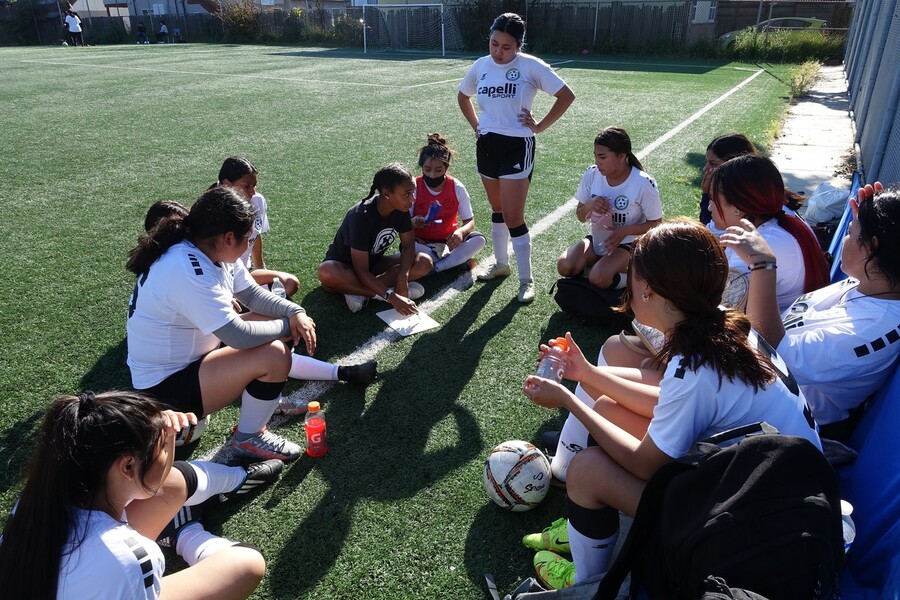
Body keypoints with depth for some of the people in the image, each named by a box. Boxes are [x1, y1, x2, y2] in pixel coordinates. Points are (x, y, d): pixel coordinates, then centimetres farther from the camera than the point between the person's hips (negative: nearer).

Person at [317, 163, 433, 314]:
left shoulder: (401, 209, -14)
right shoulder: (361, 216, -31)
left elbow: (408, 245, -6)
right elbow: (361, 271, -32)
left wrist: (403, 275, -26)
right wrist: (392, 297, -42)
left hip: (374, 262, 6)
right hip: (344, 265, -6)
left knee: (425, 262, -16)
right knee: (327, 273, -41)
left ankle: (361, 292, -22)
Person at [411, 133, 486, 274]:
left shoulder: (457, 188, -7)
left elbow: (470, 221, -4)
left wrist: (461, 231, -28)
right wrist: (412, 223, -36)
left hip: (448, 241, 2)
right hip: (422, 243, -1)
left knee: (479, 240, -25)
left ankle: (434, 268, -24)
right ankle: (457, 260, -20)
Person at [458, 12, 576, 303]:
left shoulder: (531, 66, -11)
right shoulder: (481, 65, 3)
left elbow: (566, 96, -8)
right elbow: (463, 96, 21)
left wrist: (540, 126, -8)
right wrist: (476, 125, 12)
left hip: (517, 146, -5)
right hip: (487, 145, 5)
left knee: (513, 216, -8)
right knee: (497, 209, 16)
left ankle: (526, 280, 5)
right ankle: (501, 264, 33)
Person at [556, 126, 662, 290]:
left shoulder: (644, 184, -19)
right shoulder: (592, 174, -9)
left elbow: (656, 224, -8)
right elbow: (580, 216, 2)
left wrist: (625, 231, -26)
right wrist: (589, 205, -22)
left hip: (626, 244, -4)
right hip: (596, 240, 5)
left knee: (598, 278, -30)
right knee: (564, 267, -22)